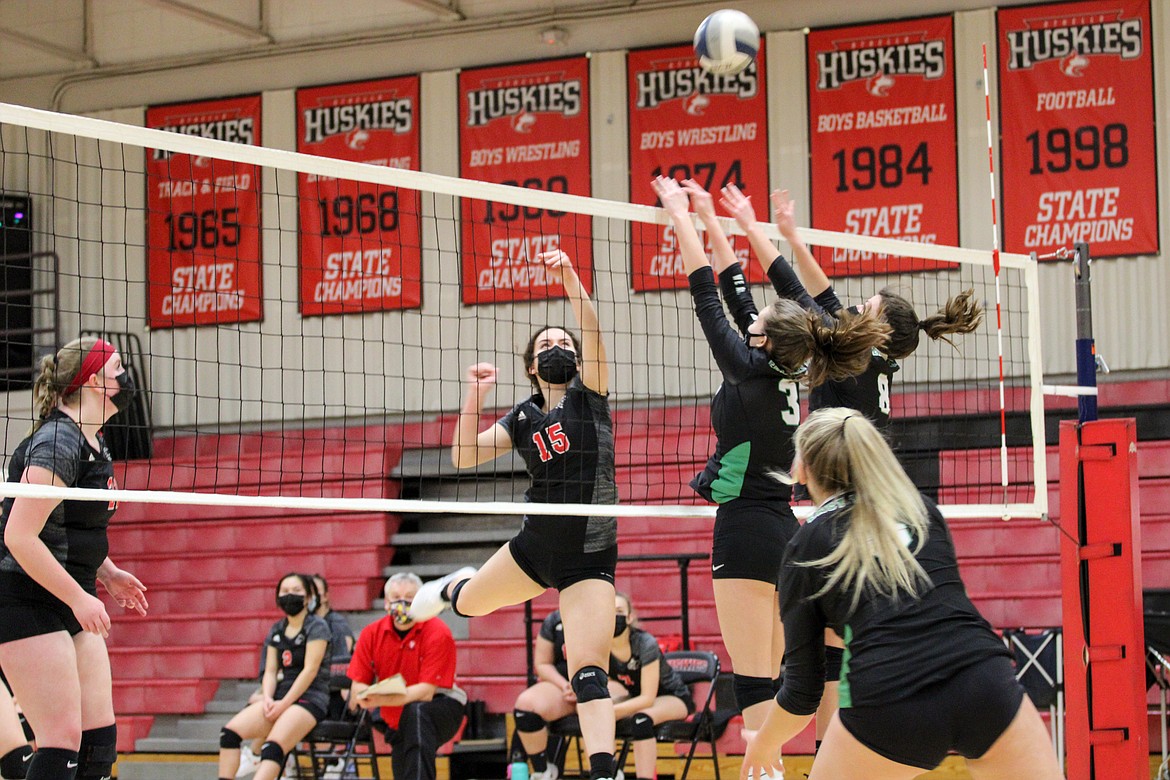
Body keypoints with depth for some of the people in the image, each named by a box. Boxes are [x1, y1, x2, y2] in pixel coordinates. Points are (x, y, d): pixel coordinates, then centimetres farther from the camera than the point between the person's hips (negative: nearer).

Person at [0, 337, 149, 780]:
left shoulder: (93, 443, 12)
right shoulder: (57, 444, -17)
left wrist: (107, 572, 14)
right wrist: (79, 598, -21)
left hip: (72, 607, 10)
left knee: (100, 741, 5)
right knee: (63, 742, -13)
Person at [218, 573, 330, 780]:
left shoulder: (316, 627, -4)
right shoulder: (276, 630, 16)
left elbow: (310, 670, -12)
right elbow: (270, 671, 11)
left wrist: (283, 704, -17)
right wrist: (268, 699, -9)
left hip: (310, 699, -7)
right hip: (281, 697, 7)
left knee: (273, 747, -31)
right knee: (230, 732, -15)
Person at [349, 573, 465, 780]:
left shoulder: (438, 633, -19)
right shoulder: (371, 634, -5)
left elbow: (427, 691, -25)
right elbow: (358, 686, -5)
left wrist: (382, 699, -37)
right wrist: (365, 696, -31)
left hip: (443, 705, -6)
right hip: (397, 721, 6)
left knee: (416, 712, -37)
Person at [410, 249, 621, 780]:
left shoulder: (589, 394, -4)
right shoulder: (523, 418, 6)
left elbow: (592, 332, -21)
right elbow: (464, 456, -3)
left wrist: (570, 278, -34)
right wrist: (474, 396, -12)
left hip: (589, 559, -5)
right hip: (535, 545, 5)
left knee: (589, 671, -17)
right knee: (469, 603, 29)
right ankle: (451, 587, 67)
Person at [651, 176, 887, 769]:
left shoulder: (751, 372, -13)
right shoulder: (784, 374, 7)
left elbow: (706, 296, -9)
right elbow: (736, 292, 16)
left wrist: (679, 214, -2)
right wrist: (707, 218, 21)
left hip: (746, 528, -9)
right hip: (781, 526, 9)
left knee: (754, 682, -11)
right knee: (769, 679, 9)